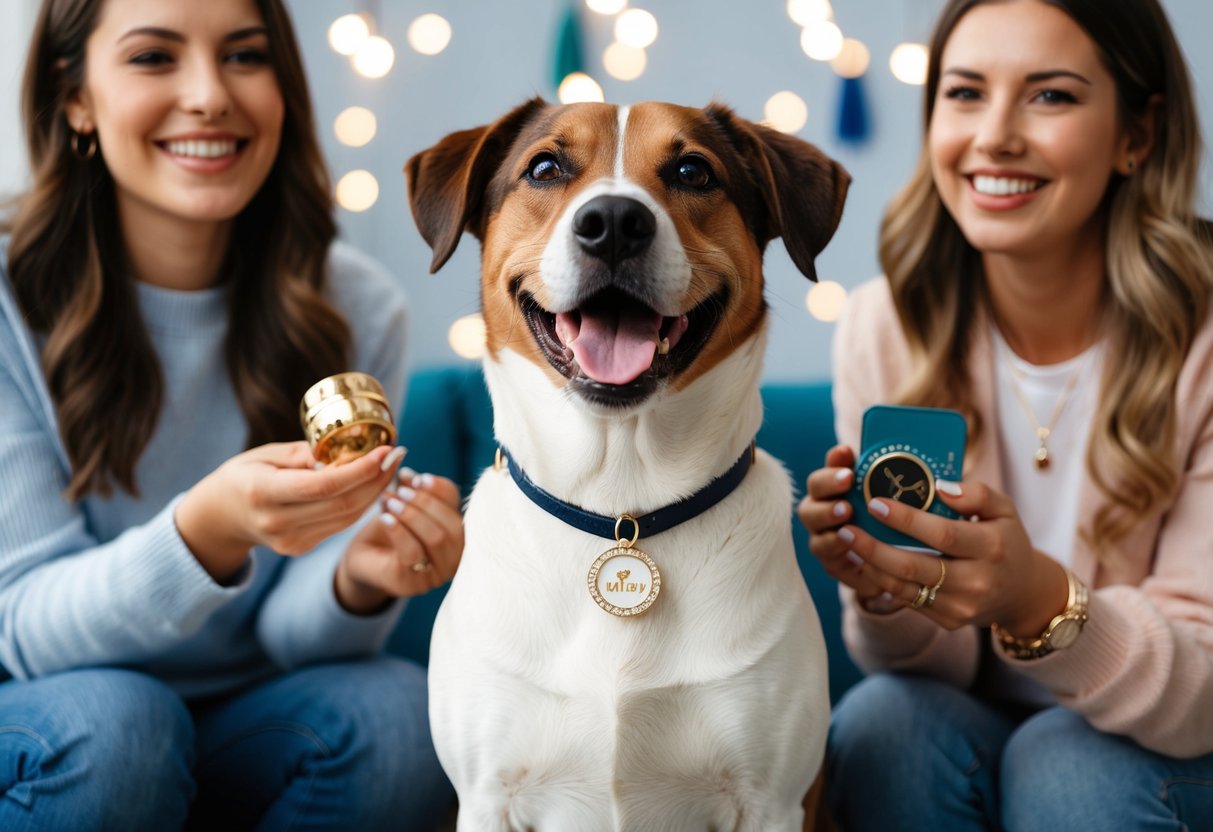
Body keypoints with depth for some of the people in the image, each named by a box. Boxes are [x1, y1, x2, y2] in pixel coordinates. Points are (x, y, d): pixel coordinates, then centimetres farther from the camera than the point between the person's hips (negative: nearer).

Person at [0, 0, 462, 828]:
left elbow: (288, 638, -6)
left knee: (398, 712, -26)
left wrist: (361, 578, -30)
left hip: (247, 732, 3)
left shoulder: (356, 309, -7)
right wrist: (208, 530, -35)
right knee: (112, 718, -33)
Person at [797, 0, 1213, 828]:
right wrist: (884, 591, -28)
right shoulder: (884, 326, -9)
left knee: (1067, 760, -32)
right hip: (972, 733, 3)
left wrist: (1038, 601, -38)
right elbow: (937, 664, -5)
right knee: (882, 716, -27)